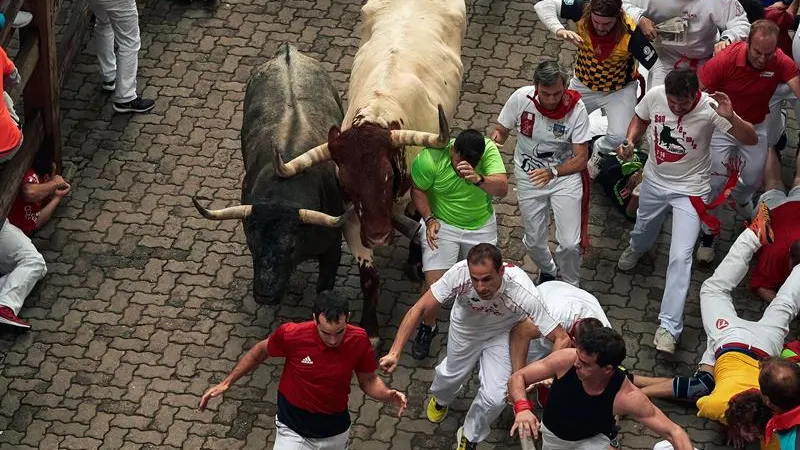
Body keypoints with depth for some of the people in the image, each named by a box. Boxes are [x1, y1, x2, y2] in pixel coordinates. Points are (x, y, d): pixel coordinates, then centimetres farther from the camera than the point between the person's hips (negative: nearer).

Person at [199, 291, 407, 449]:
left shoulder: (358, 340, -20)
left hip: (335, 432, 2)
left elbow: (369, 380, -3)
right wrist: (226, 383, -1)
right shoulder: (291, 334, -25)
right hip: (294, 431, -2)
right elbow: (260, 352, -4)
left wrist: (388, 395, -25)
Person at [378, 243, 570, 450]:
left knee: (495, 398, -8)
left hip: (501, 333, -1)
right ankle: (441, 399, 61)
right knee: (452, 374, 22)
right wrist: (394, 353, -36)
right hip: (465, 326, 1)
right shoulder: (459, 273, -40)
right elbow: (420, 308, -30)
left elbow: (562, 339, -36)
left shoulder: (523, 292, -43)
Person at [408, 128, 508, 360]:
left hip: (481, 226, 2)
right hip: (442, 225, -2)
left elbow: (502, 189, -33)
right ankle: (427, 327, 19)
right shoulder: (430, 159, -27)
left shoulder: (489, 150, -24)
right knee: (434, 283, -11)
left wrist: (478, 180, -52)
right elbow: (418, 190, -9)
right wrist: (429, 220, -21)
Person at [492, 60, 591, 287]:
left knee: (570, 244, -8)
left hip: (565, 173, -2)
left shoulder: (575, 108, -21)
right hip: (529, 175, 2)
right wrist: (496, 138, -26)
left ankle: (571, 285, 22)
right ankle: (547, 271, 45)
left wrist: (552, 172, -33)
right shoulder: (521, 98, -18)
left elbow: (581, 158, -17)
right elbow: (501, 132, -2)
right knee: (534, 242, 10)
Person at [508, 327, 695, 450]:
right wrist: (522, 408, -42)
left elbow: (674, 432, -31)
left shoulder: (626, 397, -36)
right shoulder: (566, 360, -34)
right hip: (551, 433, 2)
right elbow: (518, 377, -22)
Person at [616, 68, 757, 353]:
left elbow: (751, 139, -32)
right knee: (644, 230, 31)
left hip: (689, 190, -4)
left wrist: (730, 117, -51)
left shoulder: (709, 108, -30)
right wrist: (630, 141, -16)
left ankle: (668, 327, -7)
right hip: (655, 180, 4)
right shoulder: (655, 96, -20)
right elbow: (640, 119, 4)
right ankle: (637, 248, 70)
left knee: (681, 258, -12)